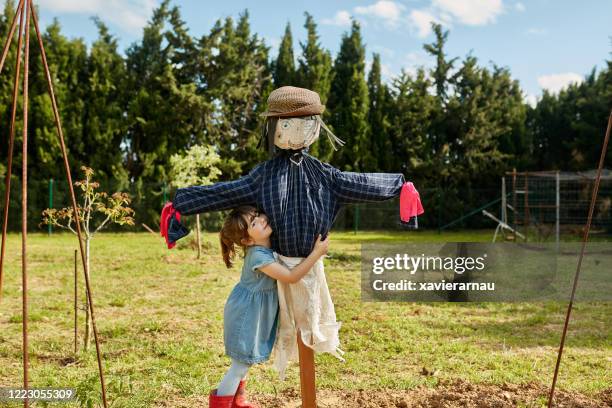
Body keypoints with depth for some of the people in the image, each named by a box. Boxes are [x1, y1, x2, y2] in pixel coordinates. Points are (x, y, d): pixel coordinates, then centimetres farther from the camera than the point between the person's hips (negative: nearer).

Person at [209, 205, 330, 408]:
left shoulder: (270, 243, -6)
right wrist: (316, 253, -31)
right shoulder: (258, 256, -31)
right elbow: (291, 277, -32)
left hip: (253, 312, 9)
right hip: (246, 314, -9)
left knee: (245, 361, 23)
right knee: (242, 363, 3)